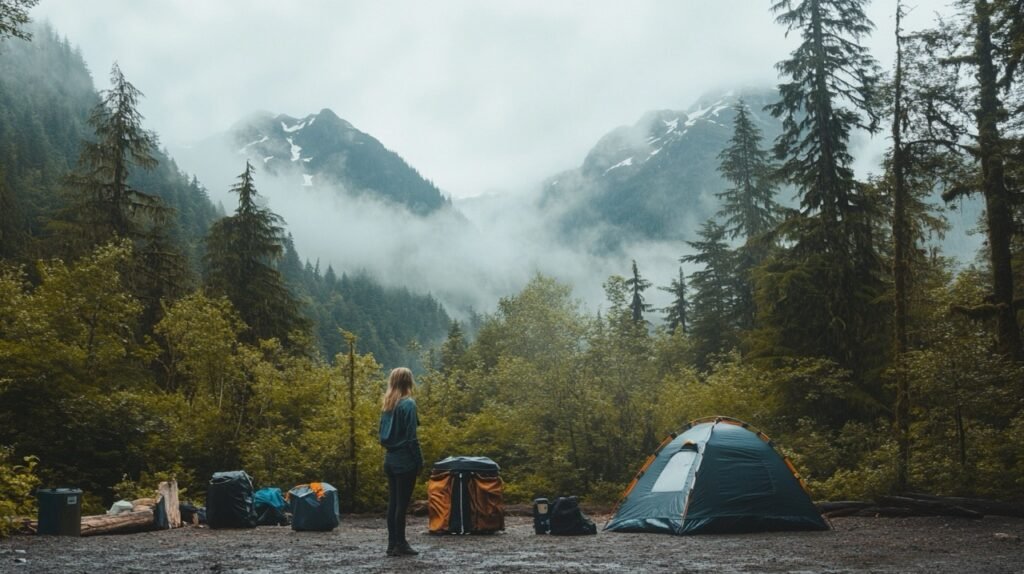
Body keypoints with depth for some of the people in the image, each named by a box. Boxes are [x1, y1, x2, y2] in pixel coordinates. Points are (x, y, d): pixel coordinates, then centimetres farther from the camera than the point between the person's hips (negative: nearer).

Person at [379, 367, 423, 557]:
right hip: (405, 460, -7)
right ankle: (400, 544, 0)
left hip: (390, 459, 7)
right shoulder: (408, 404, -12)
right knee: (402, 502, -3)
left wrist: (390, 448, 17)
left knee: (393, 502, 10)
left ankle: (392, 543, 14)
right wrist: (419, 460, -10)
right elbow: (411, 437, -15)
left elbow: (383, 435, 13)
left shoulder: (387, 404, 10)